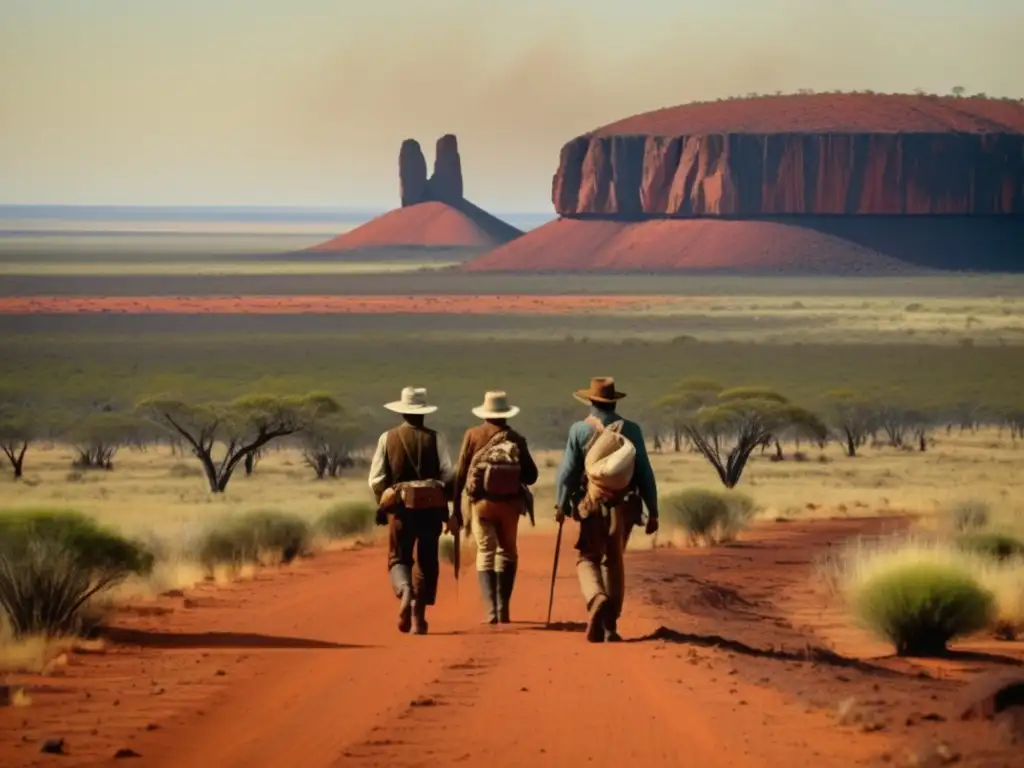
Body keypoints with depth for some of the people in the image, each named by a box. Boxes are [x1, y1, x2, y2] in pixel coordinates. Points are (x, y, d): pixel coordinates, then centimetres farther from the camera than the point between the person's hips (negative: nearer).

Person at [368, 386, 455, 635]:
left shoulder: (388, 438, 0)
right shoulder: (435, 439, -3)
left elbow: (375, 479, -1)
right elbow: (448, 475, -8)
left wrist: (384, 502, 15)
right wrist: (444, 503, 7)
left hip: (399, 506, 0)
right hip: (431, 508, 0)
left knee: (399, 559, 10)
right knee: (426, 562, 10)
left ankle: (405, 590, -22)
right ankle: (418, 617, 7)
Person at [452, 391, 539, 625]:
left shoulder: (473, 435, 0)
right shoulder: (516, 439, -1)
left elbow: (460, 472, -2)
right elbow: (531, 476, 1)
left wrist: (456, 506, 4)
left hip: (481, 502, -1)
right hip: (509, 503, 1)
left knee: (485, 554, 3)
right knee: (507, 553, 16)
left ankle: (490, 610, -9)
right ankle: (503, 609, 12)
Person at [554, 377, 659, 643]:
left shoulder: (579, 430, -2)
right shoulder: (631, 430, 1)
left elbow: (567, 470, -4)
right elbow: (645, 473, 2)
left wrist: (560, 504, 6)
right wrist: (653, 511, 6)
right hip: (623, 507, 2)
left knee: (588, 558, 5)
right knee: (614, 561, 14)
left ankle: (597, 599, -27)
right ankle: (609, 627, 14)